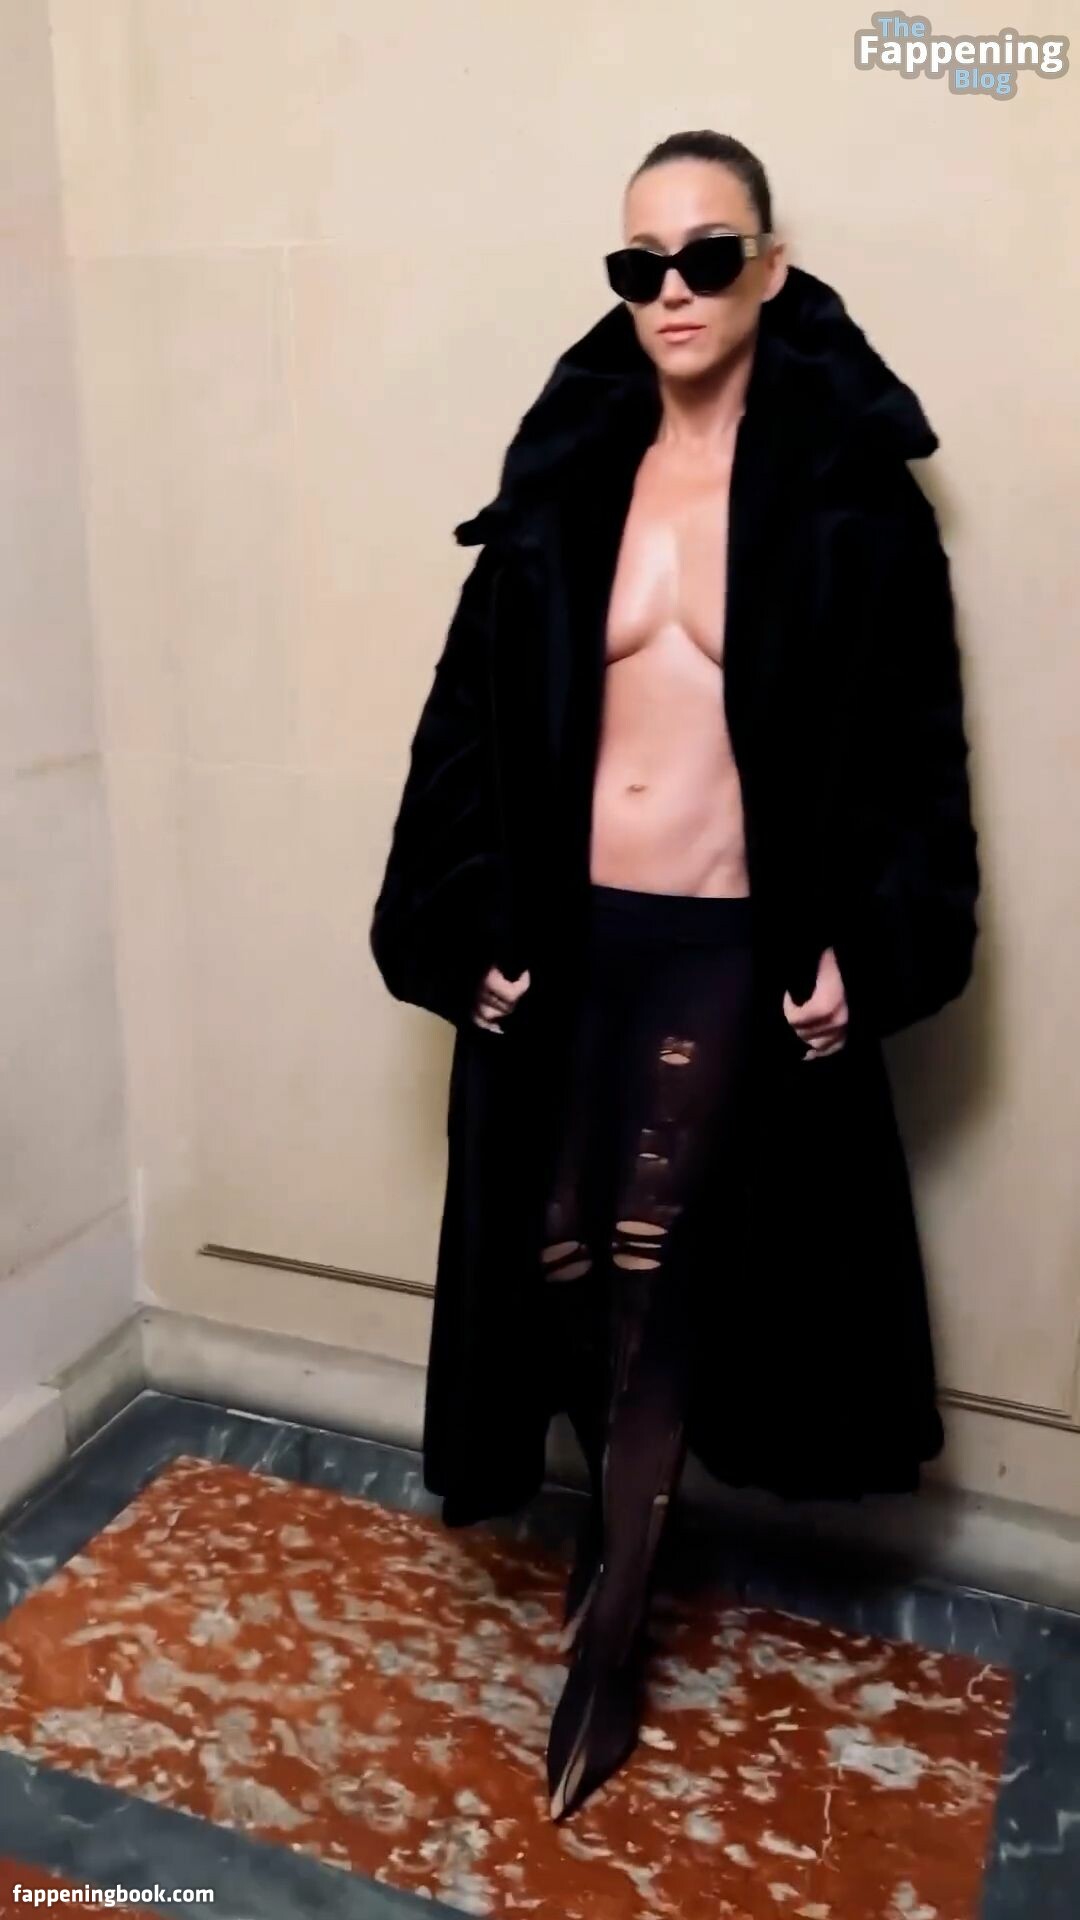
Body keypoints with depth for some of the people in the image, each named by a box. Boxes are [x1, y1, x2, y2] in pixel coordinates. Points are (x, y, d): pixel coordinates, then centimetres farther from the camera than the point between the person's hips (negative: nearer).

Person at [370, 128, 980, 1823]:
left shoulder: (847, 483, -2)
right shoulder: (569, 475, 5)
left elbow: (907, 737, -2)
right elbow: (485, 711, 6)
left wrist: (859, 949, -8)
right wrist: (477, 922, 1)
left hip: (735, 944, -3)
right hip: (570, 929, 3)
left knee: (652, 1259, -4)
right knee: (559, 1251, 8)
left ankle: (611, 1635, 15)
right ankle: (621, 1512, 37)